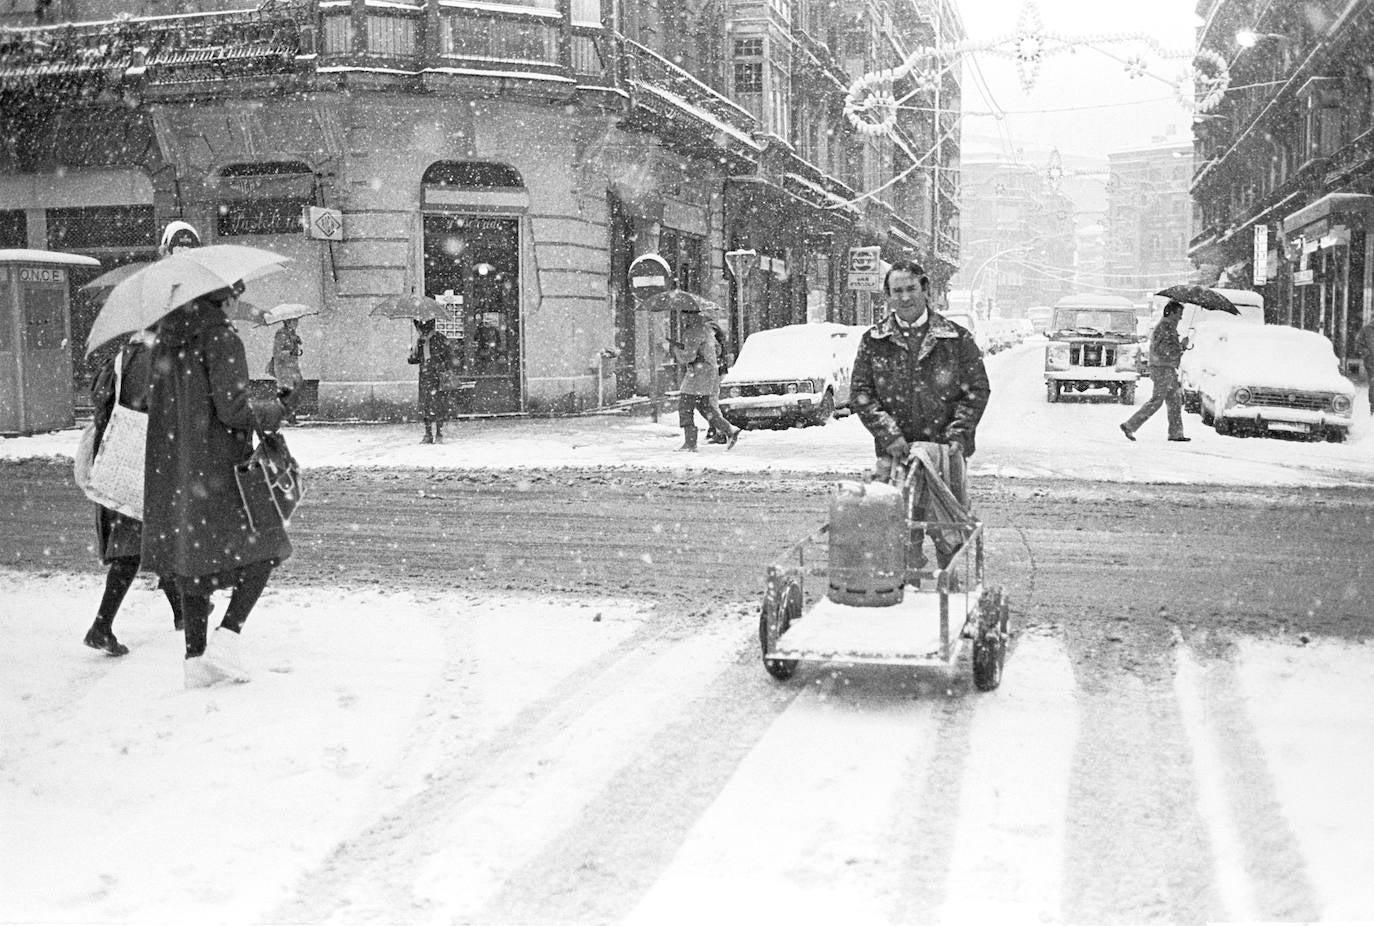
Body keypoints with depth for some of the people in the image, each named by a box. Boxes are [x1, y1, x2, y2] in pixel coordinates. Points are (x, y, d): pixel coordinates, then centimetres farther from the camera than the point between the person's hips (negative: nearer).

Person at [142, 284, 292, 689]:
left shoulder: (165, 338, 9)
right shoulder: (221, 337, -15)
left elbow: (154, 402, 13)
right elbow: (232, 409, -19)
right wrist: (275, 411, -3)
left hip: (170, 465, 7)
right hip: (217, 462, -7)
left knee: (192, 558, 14)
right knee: (265, 546, 7)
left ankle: (195, 657, 14)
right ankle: (226, 637, -4)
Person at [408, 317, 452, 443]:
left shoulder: (440, 340, -6)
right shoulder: (420, 342, 9)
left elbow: (449, 358, -4)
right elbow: (412, 359, 7)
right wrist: (416, 342, -3)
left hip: (437, 378, -5)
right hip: (424, 379, 5)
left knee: (438, 406, -7)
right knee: (425, 407, 5)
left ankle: (439, 435, 0)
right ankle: (428, 434, 11)